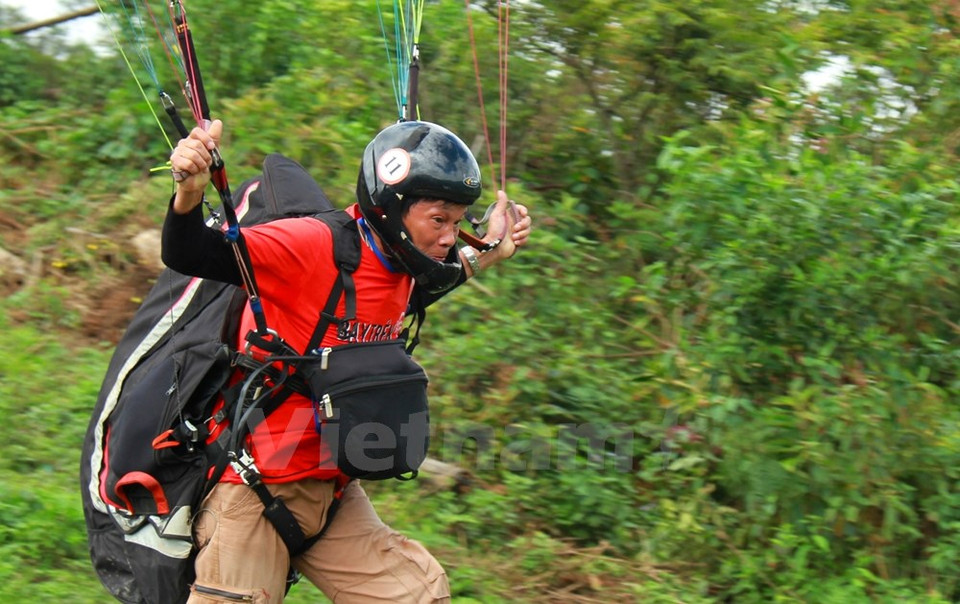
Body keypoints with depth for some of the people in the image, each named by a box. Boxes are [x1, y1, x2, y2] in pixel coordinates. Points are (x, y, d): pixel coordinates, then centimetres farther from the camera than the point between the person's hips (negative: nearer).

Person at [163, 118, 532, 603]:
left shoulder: (399, 263, 3)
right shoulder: (312, 245, -20)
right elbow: (188, 256, -28)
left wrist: (487, 253, 20)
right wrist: (190, 190, -48)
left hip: (330, 490, 8)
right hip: (254, 490, -8)